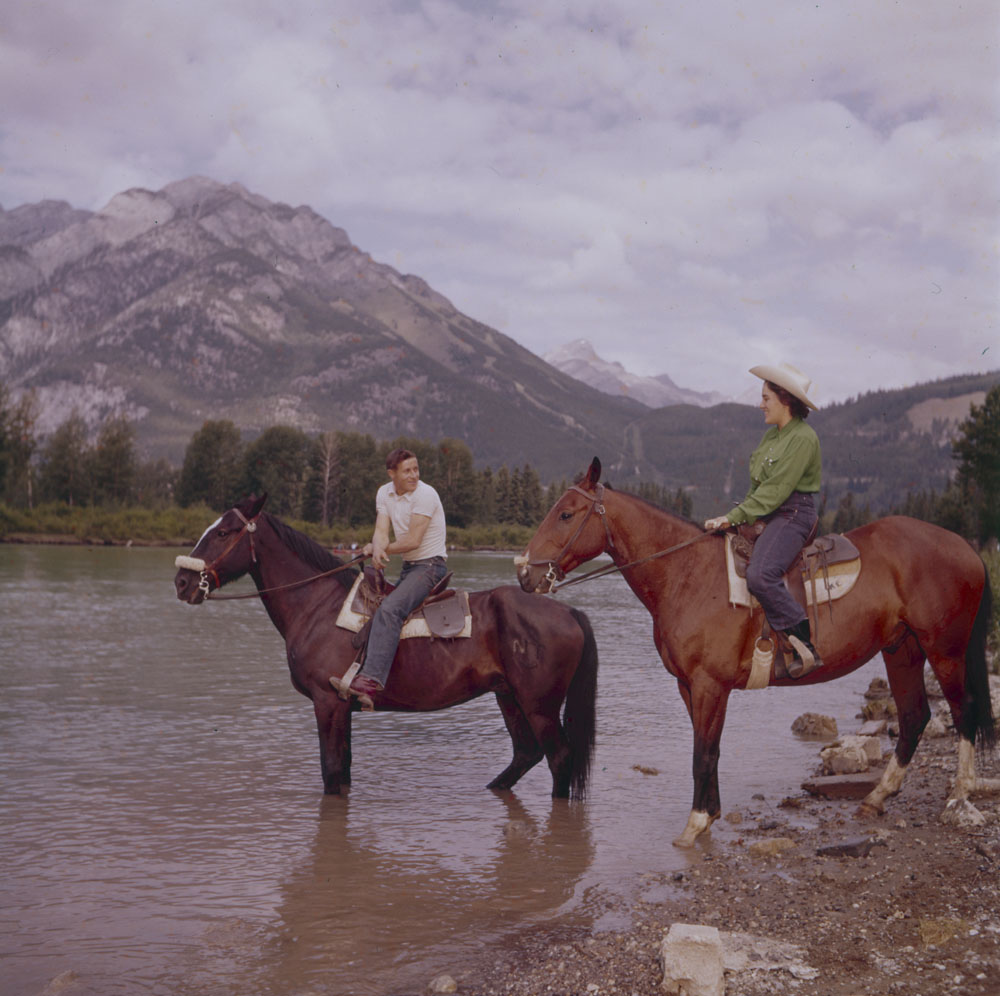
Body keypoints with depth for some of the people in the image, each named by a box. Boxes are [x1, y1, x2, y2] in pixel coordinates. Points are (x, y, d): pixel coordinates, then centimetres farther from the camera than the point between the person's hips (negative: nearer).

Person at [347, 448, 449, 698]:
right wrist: (377, 548, -25)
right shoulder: (385, 493, 7)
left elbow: (413, 540, -19)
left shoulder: (425, 494, -16)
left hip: (430, 566, -9)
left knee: (389, 609, -28)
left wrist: (380, 548, -8)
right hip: (408, 567, 9)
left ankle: (373, 676, -37)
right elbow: (381, 532, -2)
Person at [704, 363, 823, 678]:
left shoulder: (803, 438, -13)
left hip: (794, 514, -10)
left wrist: (734, 518, -21)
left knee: (759, 575, -30)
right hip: (766, 514, 10)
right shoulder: (772, 434, 15)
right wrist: (735, 516, 7)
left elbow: (775, 490, -19)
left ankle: (805, 647, -22)